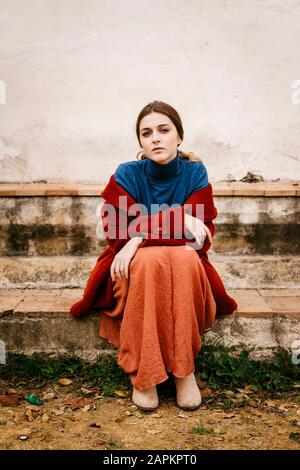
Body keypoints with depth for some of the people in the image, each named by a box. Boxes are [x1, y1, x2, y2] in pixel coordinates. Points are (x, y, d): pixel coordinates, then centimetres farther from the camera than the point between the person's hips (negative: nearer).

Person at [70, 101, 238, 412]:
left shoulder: (195, 173, -5)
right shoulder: (127, 173, -7)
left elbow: (202, 233, -13)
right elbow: (115, 229, -15)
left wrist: (141, 232, -26)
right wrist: (178, 219, -26)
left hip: (185, 268, 1)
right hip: (134, 269, -1)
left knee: (185, 258, -34)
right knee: (151, 260, -35)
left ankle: (184, 368, -24)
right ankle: (142, 374, -28)